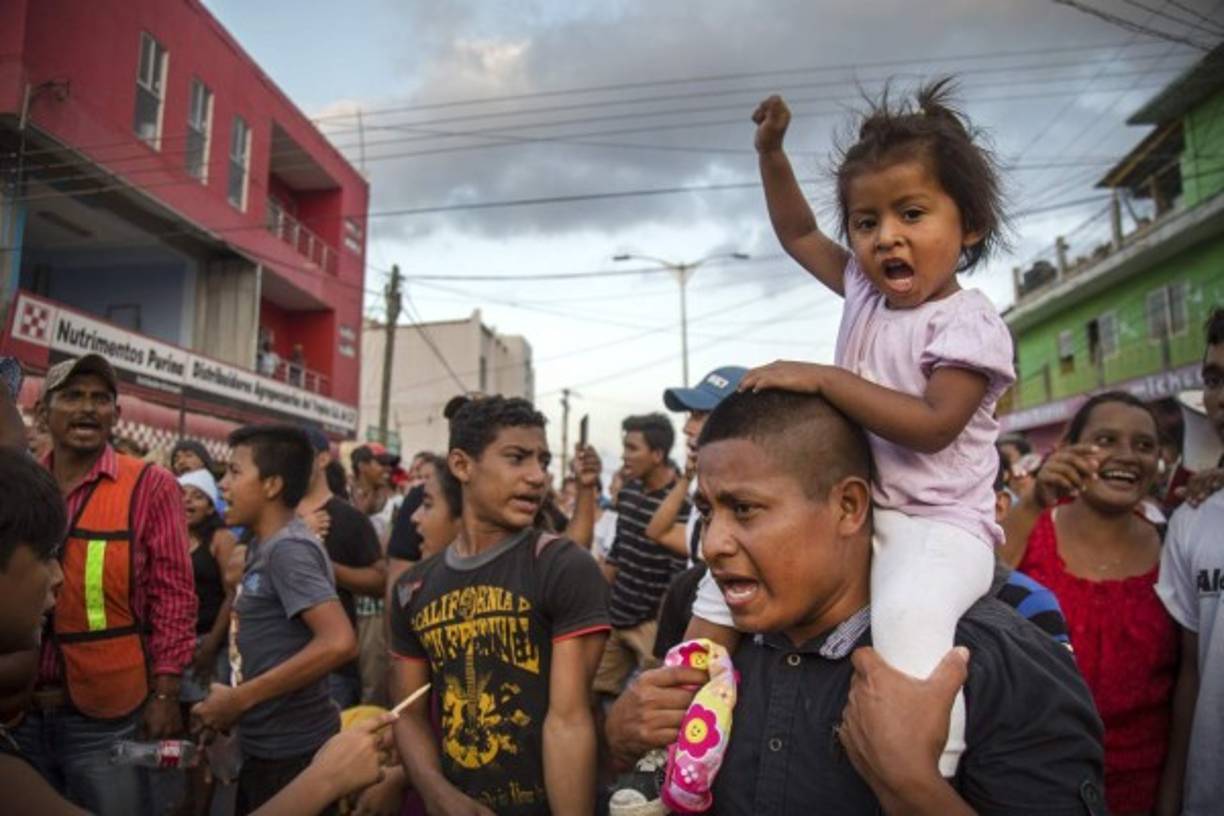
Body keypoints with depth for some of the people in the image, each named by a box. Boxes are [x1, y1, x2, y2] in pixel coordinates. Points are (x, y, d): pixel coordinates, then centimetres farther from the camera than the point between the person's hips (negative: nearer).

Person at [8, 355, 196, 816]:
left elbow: (173, 595, -7)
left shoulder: (150, 487, -7)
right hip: (19, 711, 4)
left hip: (108, 716, -3)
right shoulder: (16, 487, 3)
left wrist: (164, 695, -8)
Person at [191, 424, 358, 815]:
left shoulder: (288, 548, -20)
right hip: (265, 747, 8)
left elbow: (339, 643, -32)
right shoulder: (262, 546, 8)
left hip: (292, 750, -8)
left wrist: (239, 699, -24)